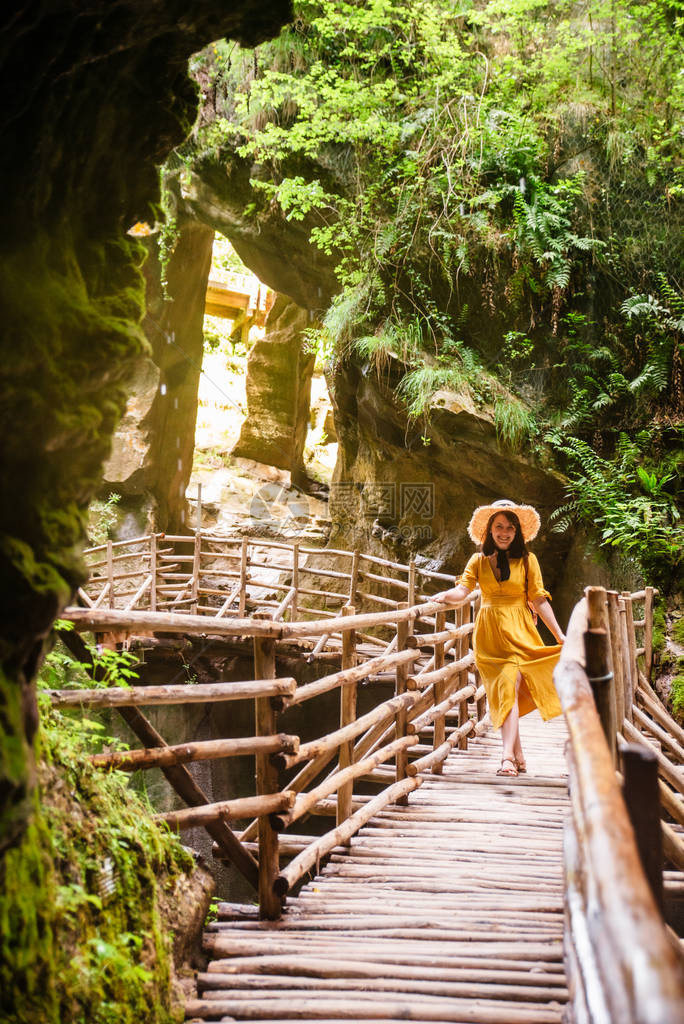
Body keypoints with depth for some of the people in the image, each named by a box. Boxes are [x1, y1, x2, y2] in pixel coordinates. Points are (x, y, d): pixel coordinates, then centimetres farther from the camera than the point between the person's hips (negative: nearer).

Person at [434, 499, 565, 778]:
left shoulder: (527, 560, 4)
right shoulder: (478, 561, 8)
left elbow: (539, 600, 4)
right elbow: (462, 590, -4)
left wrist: (559, 635, 0)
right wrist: (444, 596, -25)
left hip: (516, 632, -3)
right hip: (488, 634, 3)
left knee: (509, 688, -16)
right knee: (499, 694, 4)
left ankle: (508, 757, -22)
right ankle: (518, 757, 13)